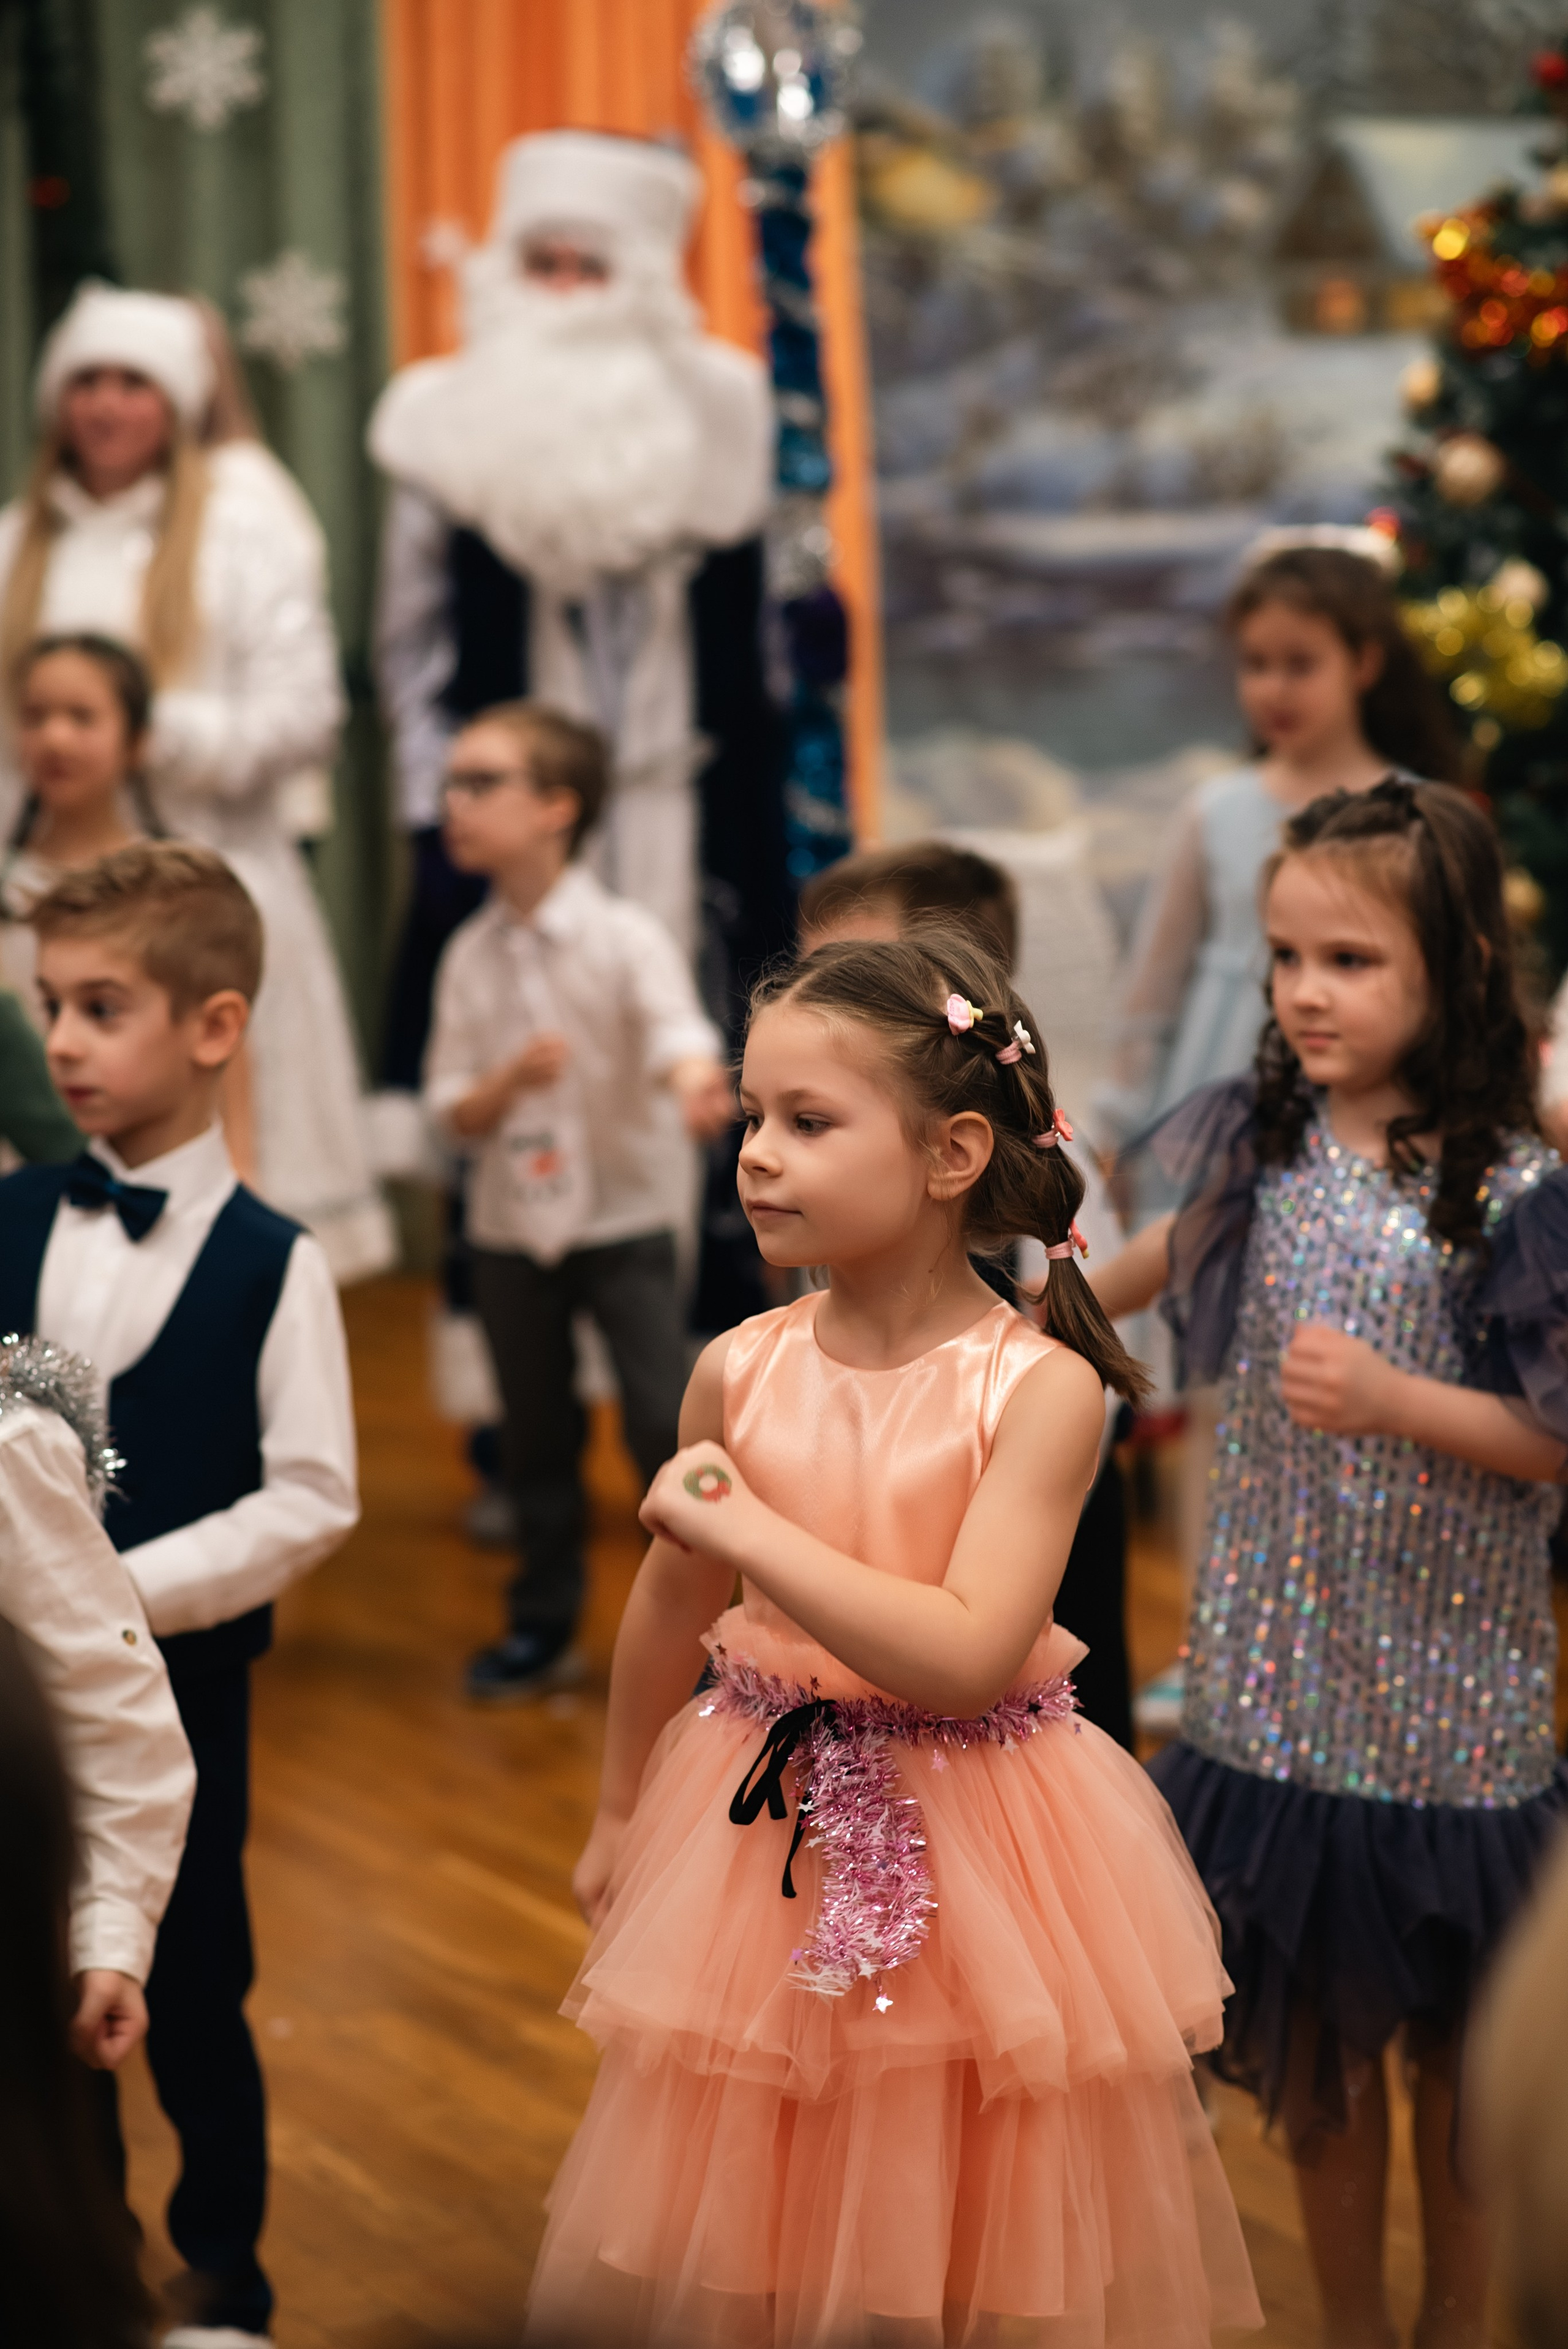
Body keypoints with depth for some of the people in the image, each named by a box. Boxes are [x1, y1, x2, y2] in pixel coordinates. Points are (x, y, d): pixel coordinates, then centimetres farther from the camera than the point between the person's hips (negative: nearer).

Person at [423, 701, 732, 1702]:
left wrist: (696, 1086, -55)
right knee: (536, 1434, 13)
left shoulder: (624, 937, -12)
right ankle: (544, 1626, 28)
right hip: (511, 1224, 4)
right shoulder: (470, 956, 1)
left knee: (666, 1423, -10)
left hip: (626, 1217, -4)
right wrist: (512, 1078, -21)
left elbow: (675, 1024, -32)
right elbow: (455, 1111, 1)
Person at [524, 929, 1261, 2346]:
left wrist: (747, 1525, -24)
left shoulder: (1040, 1389, -16)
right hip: (770, 1832, 4)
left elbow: (966, 1659, -26)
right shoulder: (741, 1372, -4)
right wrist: (620, 1816, 20)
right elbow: (669, 1615, 10)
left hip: (968, 1836, -3)